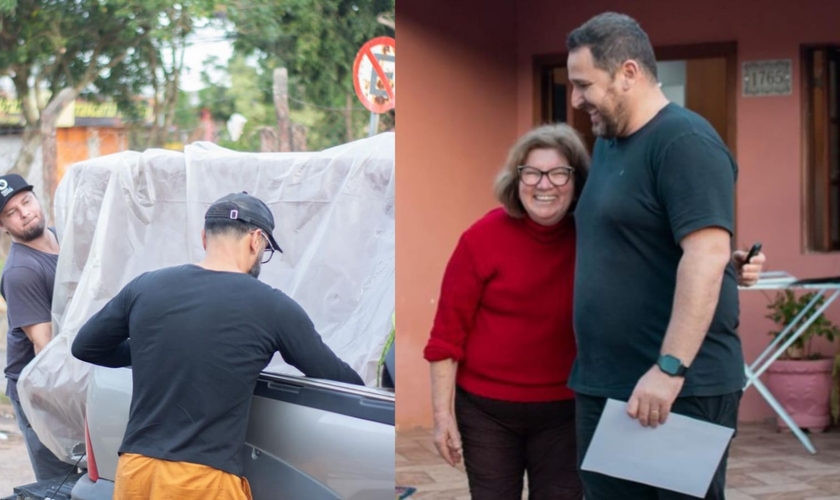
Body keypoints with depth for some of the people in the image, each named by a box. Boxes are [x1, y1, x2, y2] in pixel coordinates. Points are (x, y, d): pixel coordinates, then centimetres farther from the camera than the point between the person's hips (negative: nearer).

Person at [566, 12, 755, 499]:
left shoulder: (684, 140, -12)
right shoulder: (607, 142, 16)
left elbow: (707, 256, -22)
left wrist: (669, 368, -27)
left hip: (678, 390, -9)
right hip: (602, 384, 9)